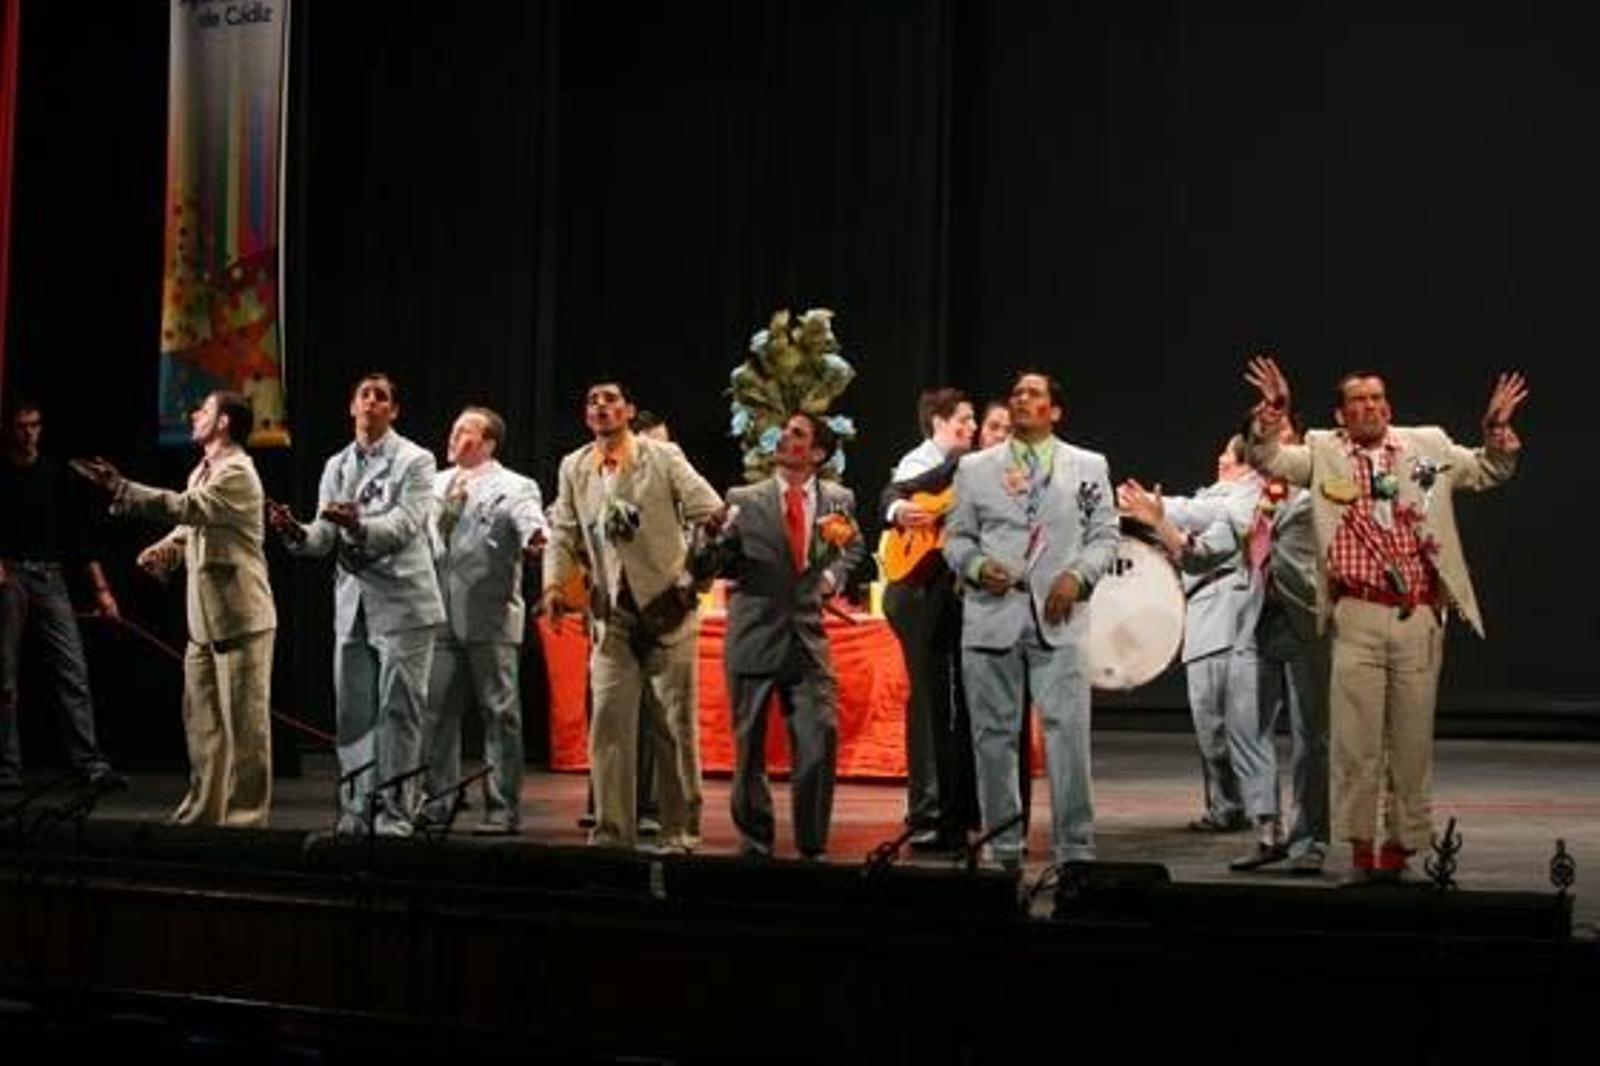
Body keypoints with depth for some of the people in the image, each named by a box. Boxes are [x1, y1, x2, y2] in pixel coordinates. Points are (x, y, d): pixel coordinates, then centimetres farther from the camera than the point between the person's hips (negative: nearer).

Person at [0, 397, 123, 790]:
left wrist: (101, 587, 4)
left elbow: (79, 532, 8)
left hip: (50, 576, 2)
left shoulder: (56, 473, 10)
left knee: (74, 672, -5)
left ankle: (89, 762, -6)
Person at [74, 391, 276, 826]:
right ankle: (203, 811, 22)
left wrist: (118, 487, -26)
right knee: (201, 720, 14)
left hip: (239, 616, -10)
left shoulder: (237, 473, -13)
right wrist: (166, 548, -2)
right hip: (204, 616, 10)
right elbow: (190, 524, 21)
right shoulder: (203, 470, 16)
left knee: (244, 722, -4)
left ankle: (246, 818, 0)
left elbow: (186, 507, -25)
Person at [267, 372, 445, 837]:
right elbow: (324, 539, 10)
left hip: (401, 603, -5)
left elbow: (405, 528, -14)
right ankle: (356, 812, 12)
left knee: (398, 710, -4)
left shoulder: (415, 461, -1)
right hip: (352, 603, 5)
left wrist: (358, 526, -32)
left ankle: (394, 814, 0)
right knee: (353, 713, 5)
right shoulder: (336, 466, 14)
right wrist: (296, 533, -13)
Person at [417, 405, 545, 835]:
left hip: (490, 620, -5)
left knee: (500, 713, -1)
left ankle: (503, 808, 3)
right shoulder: (436, 484, 19)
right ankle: (438, 800, 16)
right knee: (435, 710, 7)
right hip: (441, 617, 5)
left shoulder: (514, 488, 1)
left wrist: (536, 536, -40)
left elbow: (529, 519, -17)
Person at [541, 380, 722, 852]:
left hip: (666, 605, -3)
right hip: (612, 613, 3)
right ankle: (612, 829, 4)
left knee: (676, 723, 2)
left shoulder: (663, 457, -4)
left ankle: (681, 829, 10)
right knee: (608, 720, -2)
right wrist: (554, 584, -5)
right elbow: (563, 534, 9)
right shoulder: (574, 468, 7)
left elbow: (711, 513, -6)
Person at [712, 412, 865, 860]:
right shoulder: (744, 500, 1)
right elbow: (721, 564, -1)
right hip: (754, 636, -1)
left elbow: (853, 547, 25)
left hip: (808, 636, 1)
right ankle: (754, 840, 21)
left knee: (820, 741, -6)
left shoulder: (838, 499, 6)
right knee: (749, 746, 6)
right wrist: (719, 535, -21)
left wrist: (834, 573, 6)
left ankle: (812, 847, 7)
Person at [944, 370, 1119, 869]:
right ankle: (1002, 848, 11)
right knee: (994, 734, 4)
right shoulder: (975, 468, 13)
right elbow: (956, 536, 12)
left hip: (1059, 617, -1)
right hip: (992, 616, 1)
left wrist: (1077, 575, -9)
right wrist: (977, 566, -8)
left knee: (1068, 732, -9)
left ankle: (1075, 850, -5)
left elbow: (1104, 535, 8)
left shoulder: (1089, 467, 11)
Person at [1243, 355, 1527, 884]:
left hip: (1419, 617, 2)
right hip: (1357, 616, -2)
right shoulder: (1322, 452, 8)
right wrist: (1272, 413, -16)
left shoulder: (1429, 447, 12)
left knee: (1413, 739, 6)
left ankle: (1400, 847, 15)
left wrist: (1497, 430, -2)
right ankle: (1361, 849, 7)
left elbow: (1489, 472, 17)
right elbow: (1267, 459, 0)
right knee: (1357, 738, -1)